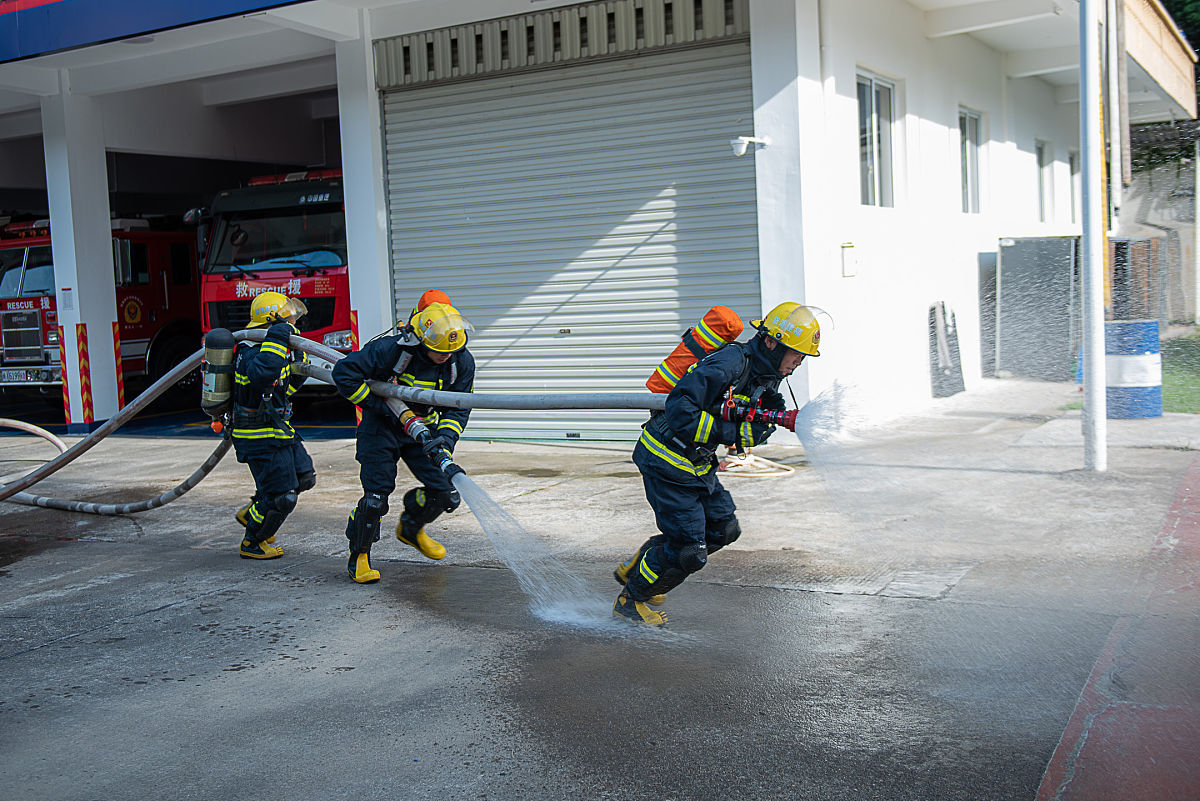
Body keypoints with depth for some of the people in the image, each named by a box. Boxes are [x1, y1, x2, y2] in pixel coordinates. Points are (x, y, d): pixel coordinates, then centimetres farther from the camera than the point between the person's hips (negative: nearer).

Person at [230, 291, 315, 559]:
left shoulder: (280, 349, 8)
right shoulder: (252, 353, -23)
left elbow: (289, 384, 22)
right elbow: (261, 375, -48)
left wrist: (298, 359, 7)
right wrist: (277, 341, -40)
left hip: (279, 429, 10)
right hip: (261, 438, -10)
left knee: (304, 477, 17)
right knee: (281, 498, -4)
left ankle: (251, 513, 32)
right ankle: (252, 544, 18)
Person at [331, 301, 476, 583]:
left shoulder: (462, 362, -15)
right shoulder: (391, 349, -29)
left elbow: (458, 408, -7)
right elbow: (344, 373, -24)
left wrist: (446, 436, -27)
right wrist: (382, 406, -23)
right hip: (383, 427, -4)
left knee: (446, 494, -2)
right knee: (376, 495, -11)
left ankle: (411, 528, 30)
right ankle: (358, 557, 12)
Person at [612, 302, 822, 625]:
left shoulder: (767, 377, 5)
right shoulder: (730, 364, -25)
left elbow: (750, 435, 7)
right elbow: (679, 411, -31)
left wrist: (773, 414, -13)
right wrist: (727, 431, -27)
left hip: (698, 464, 10)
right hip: (667, 462, -10)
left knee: (724, 529, 14)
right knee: (689, 550, -6)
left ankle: (635, 568, 26)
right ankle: (631, 600, 17)